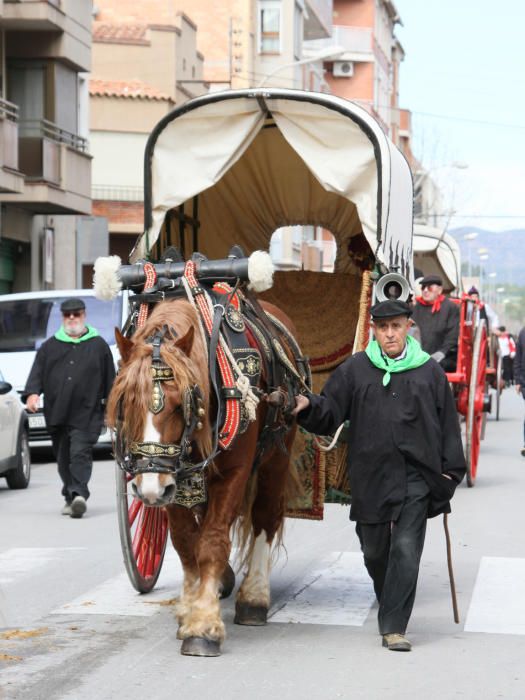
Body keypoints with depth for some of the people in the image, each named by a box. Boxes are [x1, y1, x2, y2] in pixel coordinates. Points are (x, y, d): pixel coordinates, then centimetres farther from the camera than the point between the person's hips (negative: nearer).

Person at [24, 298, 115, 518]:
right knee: (63, 458, 8)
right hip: (56, 413, 3)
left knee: (80, 453, -17)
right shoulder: (50, 346, 15)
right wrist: (32, 392, -11)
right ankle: (71, 498, 17)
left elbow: (110, 378, 10)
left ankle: (78, 494, -25)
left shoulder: (98, 345, 10)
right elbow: (37, 371, 8)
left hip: (86, 413, -3)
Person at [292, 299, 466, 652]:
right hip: (370, 476, 2)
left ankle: (393, 626, -6)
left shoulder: (430, 371, 6)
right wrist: (309, 407, -17)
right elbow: (329, 414, 4)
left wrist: (451, 471, 5)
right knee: (374, 552, 11)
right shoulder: (355, 369, 6)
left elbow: (448, 425, 9)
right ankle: (389, 605, 36)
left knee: (406, 550, -9)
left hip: (417, 478, -2)